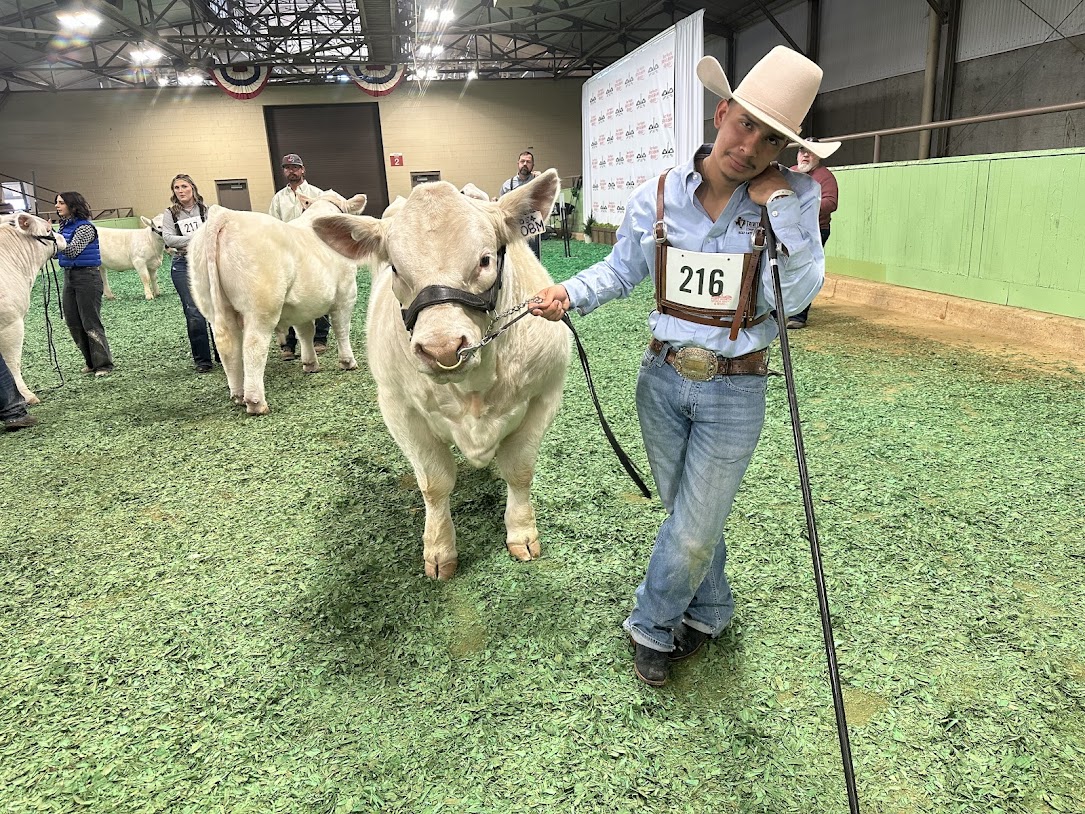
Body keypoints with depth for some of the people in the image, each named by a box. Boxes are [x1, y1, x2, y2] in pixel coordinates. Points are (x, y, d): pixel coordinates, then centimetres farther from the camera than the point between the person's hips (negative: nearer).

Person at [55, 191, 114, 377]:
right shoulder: (65, 226, 11)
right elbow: (57, 253, 16)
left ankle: (103, 364, 3)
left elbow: (71, 250, -22)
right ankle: (91, 361, 20)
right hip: (69, 276, 8)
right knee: (73, 322, 9)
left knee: (91, 323, -5)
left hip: (87, 276, -8)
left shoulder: (85, 227, -12)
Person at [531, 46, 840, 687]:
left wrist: (781, 205, -23)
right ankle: (711, 613, 45)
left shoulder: (792, 199, -9)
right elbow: (621, 271, 8)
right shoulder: (659, 196, -6)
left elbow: (799, 298, -18)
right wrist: (571, 294, -10)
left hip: (734, 392, -2)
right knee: (691, 516, 19)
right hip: (663, 379, 2)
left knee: (692, 534, 2)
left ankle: (653, 627, 31)